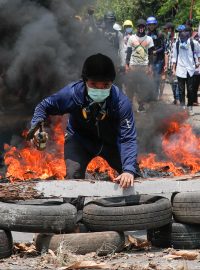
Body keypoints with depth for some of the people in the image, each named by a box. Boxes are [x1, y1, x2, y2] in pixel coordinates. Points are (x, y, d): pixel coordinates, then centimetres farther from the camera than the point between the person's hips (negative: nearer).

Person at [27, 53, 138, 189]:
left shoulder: (121, 102, -34)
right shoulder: (72, 93, -32)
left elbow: (128, 138, -33)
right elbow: (44, 106, -14)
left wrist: (129, 170, -47)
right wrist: (37, 126, -34)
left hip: (111, 141, 1)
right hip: (80, 139, -1)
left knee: (133, 177, 1)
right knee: (73, 177, -20)